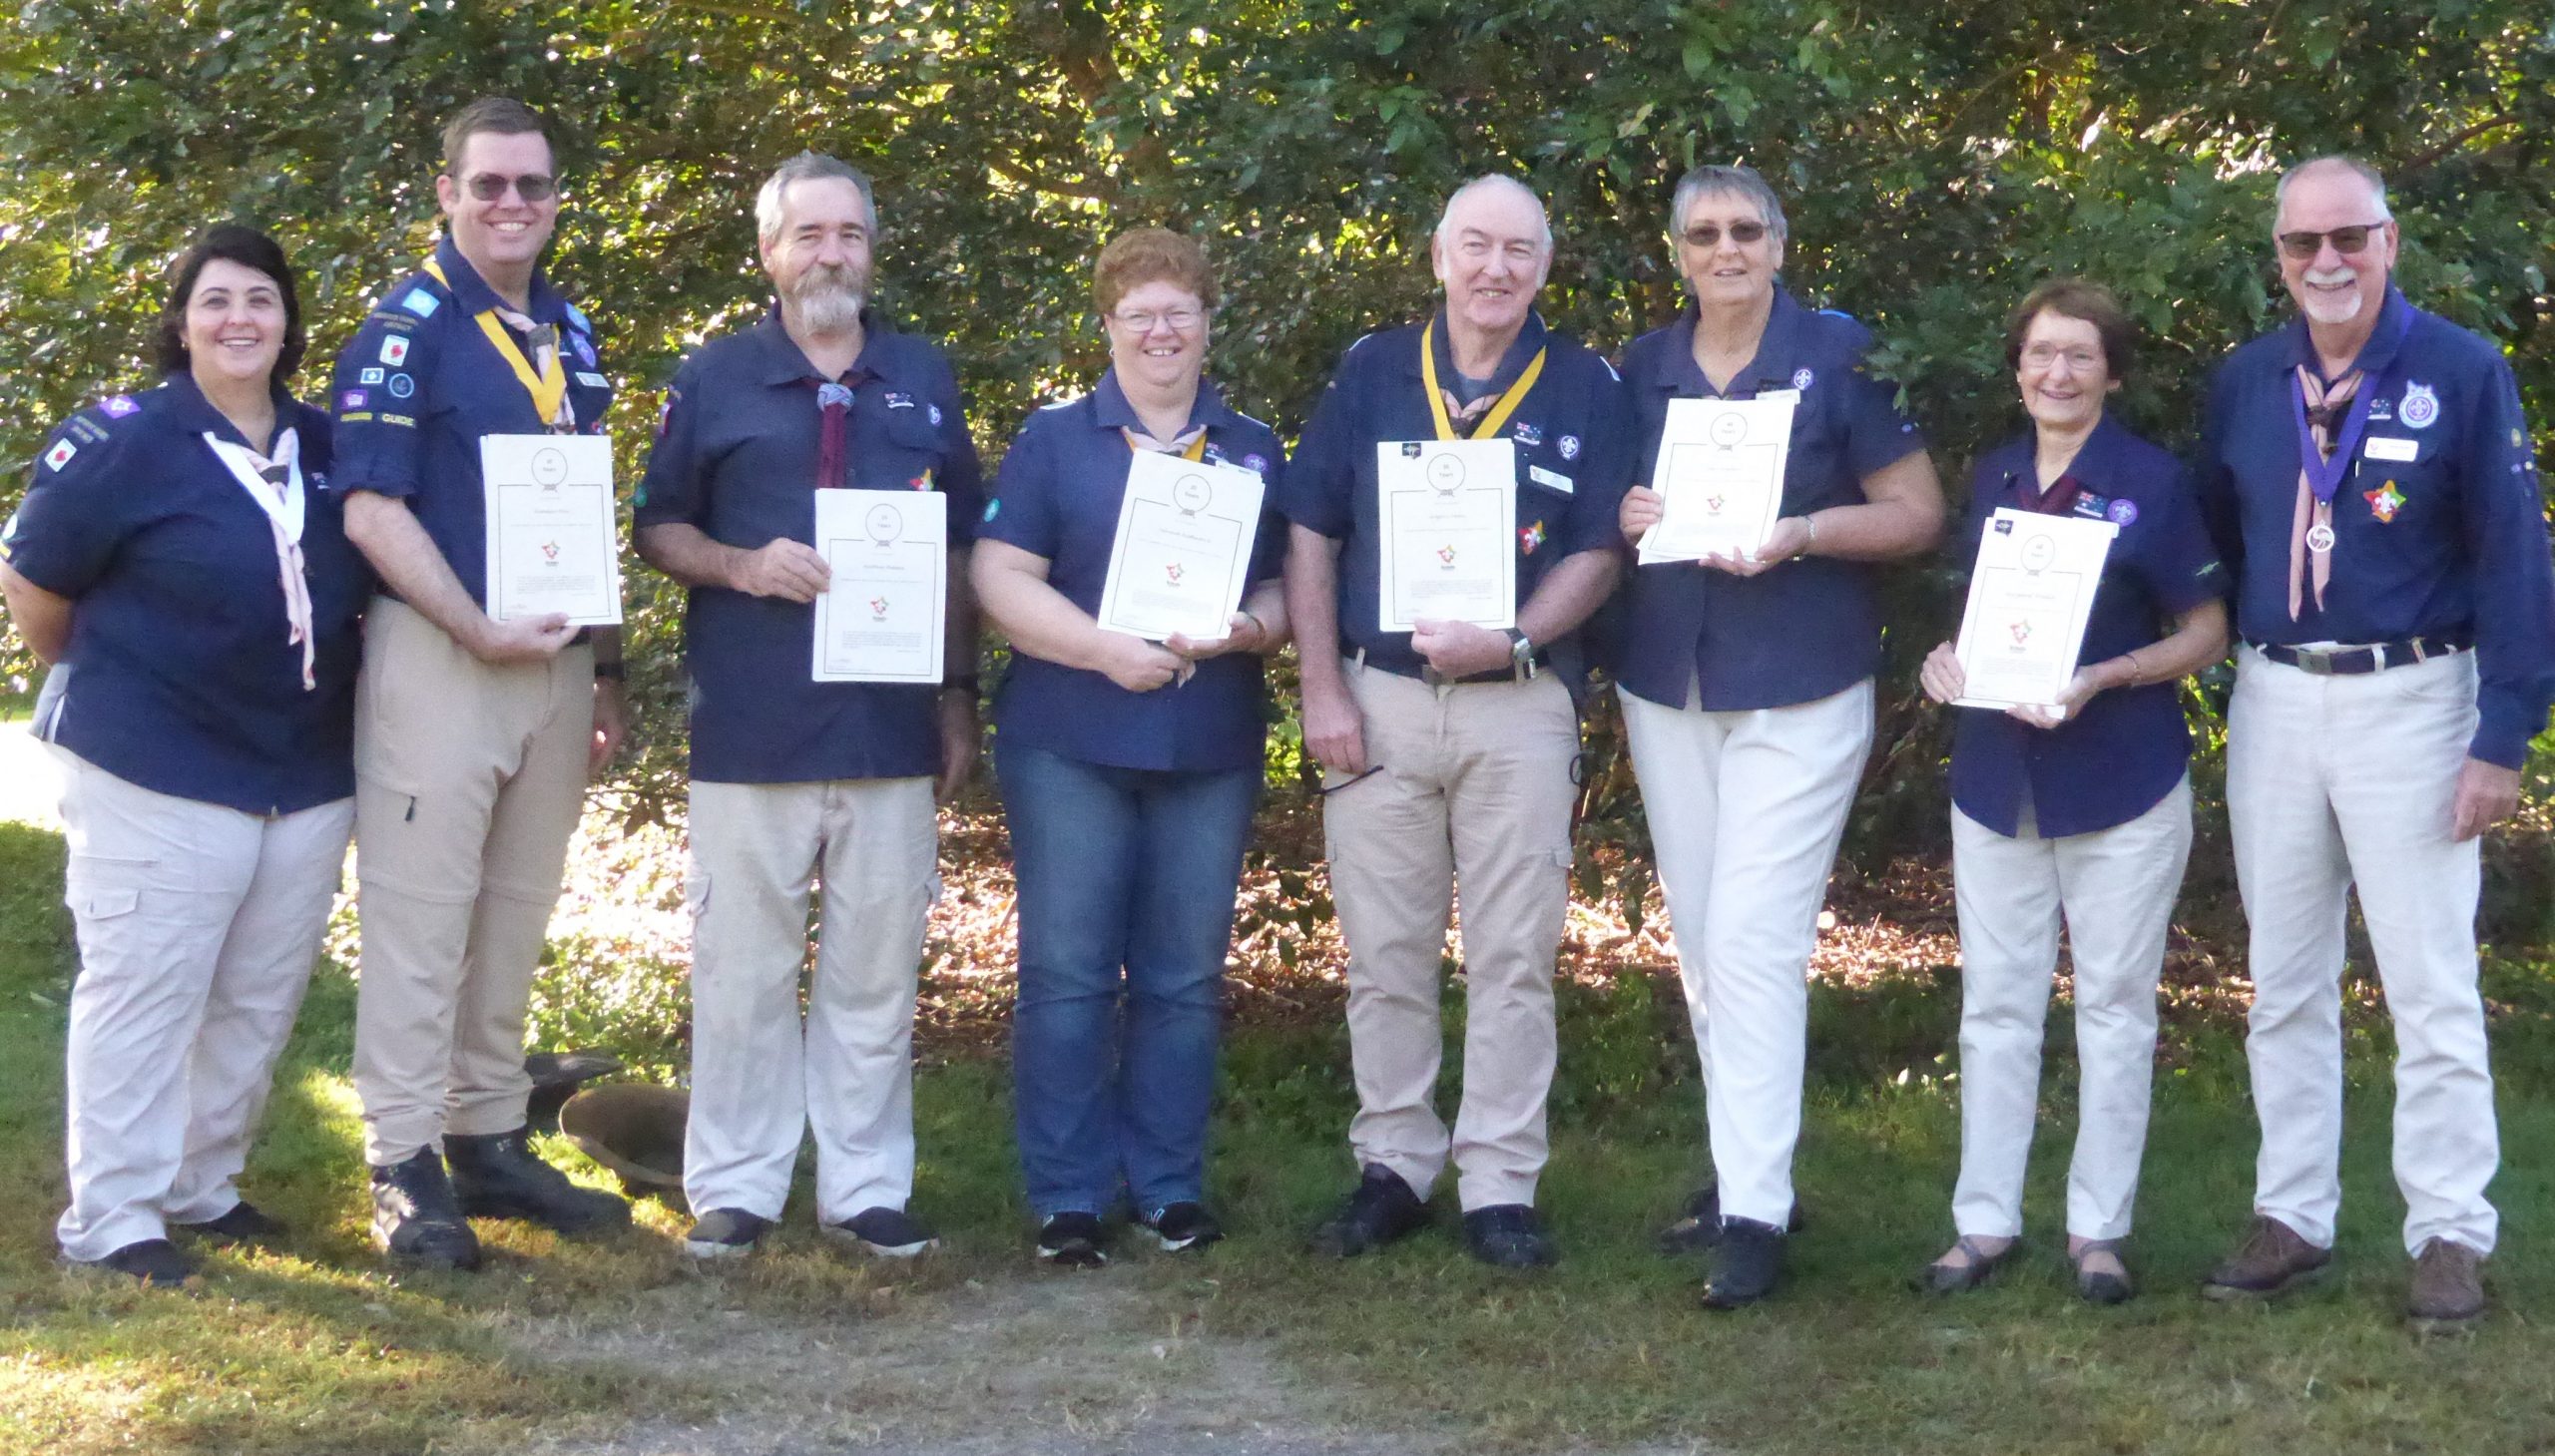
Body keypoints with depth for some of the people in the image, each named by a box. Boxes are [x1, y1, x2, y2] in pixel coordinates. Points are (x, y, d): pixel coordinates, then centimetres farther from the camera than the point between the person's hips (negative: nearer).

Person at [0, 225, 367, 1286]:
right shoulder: (125, 442, -10)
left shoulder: (324, 449, 6)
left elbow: (352, 590, 18)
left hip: (308, 777, 6)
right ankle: (110, 1218, 6)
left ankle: (203, 1187, 27)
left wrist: (317, 688, 13)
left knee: (260, 1001, 13)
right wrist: (101, 682, 8)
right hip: (157, 773, -6)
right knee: (144, 996, -1)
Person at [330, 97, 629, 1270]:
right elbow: (371, 510, -13)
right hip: (437, 654, -7)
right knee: (420, 914, -4)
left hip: (557, 657, 7)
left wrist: (606, 667, 15)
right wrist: (480, 631, -20)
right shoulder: (405, 327, -6)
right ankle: (404, 1171, 1)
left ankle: (490, 1144, 20)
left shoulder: (571, 334, 14)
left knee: (516, 917, 12)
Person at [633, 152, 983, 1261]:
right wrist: (744, 566, -13)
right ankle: (733, 1191, 9)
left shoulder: (925, 382, 13)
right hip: (751, 727, -2)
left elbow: (960, 551, 16)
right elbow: (658, 532, 7)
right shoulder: (716, 378, 6)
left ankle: (867, 1189, 14)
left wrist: (960, 695, 10)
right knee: (742, 971, 1)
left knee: (878, 971, 5)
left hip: (894, 724, 2)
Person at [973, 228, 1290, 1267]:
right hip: (1069, 745, -2)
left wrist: (1250, 629, -11)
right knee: (1067, 973, -3)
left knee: (1186, 977, 6)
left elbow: (1289, 588, 12)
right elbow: (1002, 576, -4)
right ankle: (1066, 1197, 5)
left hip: (1211, 748, 3)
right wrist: (1107, 648, -16)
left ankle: (1171, 1184, 16)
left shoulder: (1253, 451, 14)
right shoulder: (1053, 440, 5)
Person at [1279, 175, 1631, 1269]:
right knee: (1385, 954, 6)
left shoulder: (1585, 389, 4)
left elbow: (1599, 553, 1)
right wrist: (1321, 688, -3)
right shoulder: (1371, 373, 7)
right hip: (1376, 698, 1)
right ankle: (1393, 1168, 17)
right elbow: (1310, 535, 6)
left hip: (1519, 702, -1)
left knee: (1513, 957, 1)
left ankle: (1500, 1186, 7)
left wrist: (1510, 643, -15)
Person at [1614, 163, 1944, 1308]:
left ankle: (1754, 1211, -9)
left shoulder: (1838, 357, -4)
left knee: (1753, 943, -12)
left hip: (1798, 694, -5)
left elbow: (1918, 514, -4)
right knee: (1701, 945, 11)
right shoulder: (1641, 369, 9)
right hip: (1666, 688, 5)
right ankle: (1741, 1161, 23)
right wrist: (1624, 516, -6)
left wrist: (1801, 534, -20)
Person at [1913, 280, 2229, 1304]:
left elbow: (2207, 632, -5)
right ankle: (1985, 1220, 15)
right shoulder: (1992, 478, 8)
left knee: (2115, 1006, 5)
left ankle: (2098, 1229, 13)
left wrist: (2101, 679, -20)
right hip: (1997, 778, 4)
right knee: (1996, 1005, 7)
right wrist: (1949, 660, -2)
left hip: (2120, 783, -4)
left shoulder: (2153, 481, -6)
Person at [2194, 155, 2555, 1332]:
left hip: (2409, 700, -4)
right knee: (2283, 981, 11)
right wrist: (2231, 655, 5)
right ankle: (2291, 1216, 21)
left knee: (2431, 986, 0)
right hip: (2274, 703, 5)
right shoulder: (2244, 383, 5)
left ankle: (2450, 1236, 8)